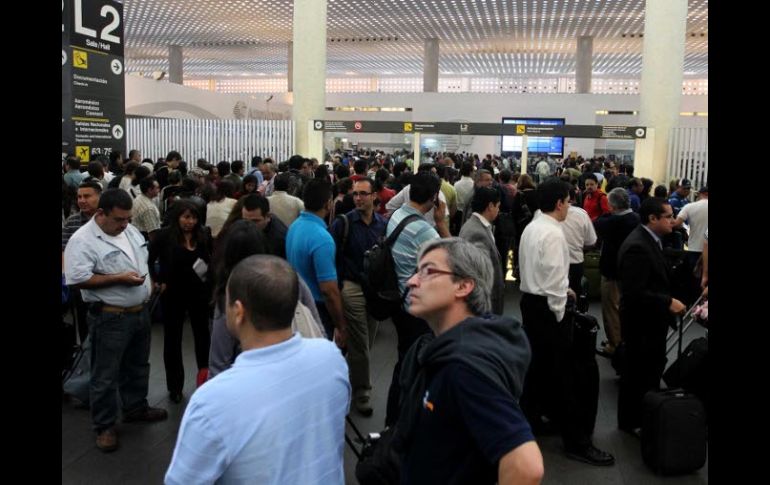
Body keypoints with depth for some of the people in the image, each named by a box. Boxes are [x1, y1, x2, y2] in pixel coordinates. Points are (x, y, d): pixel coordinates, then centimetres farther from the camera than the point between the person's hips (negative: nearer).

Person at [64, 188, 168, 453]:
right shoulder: (83, 240, -18)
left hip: (140, 312, 8)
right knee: (106, 375, 5)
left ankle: (136, 407, 39)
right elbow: (78, 280, -24)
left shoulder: (132, 231, 6)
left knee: (138, 365, 21)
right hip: (109, 318, -7)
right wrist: (120, 279, -24)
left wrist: (146, 281, 8)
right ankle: (104, 426, 19)